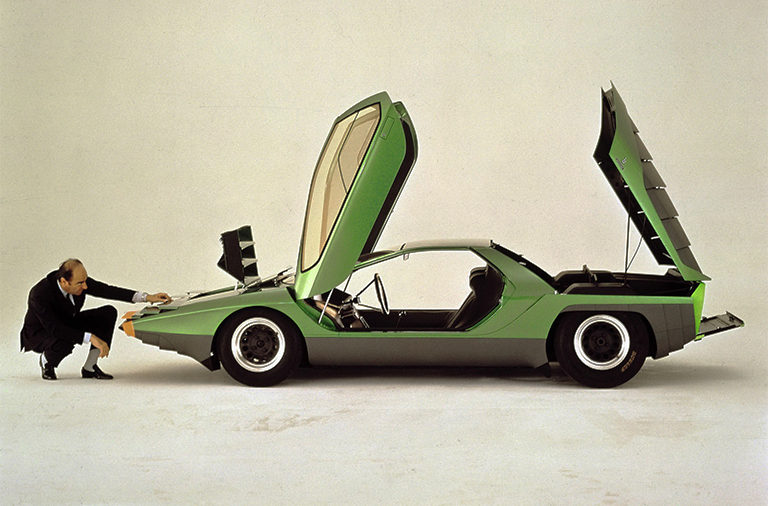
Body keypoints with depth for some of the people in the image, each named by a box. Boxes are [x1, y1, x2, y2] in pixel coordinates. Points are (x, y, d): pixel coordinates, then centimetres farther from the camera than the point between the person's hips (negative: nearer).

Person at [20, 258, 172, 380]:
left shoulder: (80, 281, -19)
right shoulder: (39, 294, -36)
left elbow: (107, 290, -12)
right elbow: (54, 329, -41)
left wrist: (147, 297, -20)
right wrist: (90, 338, -47)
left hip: (68, 324, 7)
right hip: (39, 334, -6)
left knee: (108, 313, -13)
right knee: (65, 343, -41)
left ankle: (90, 368, -7)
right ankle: (46, 360, -3)